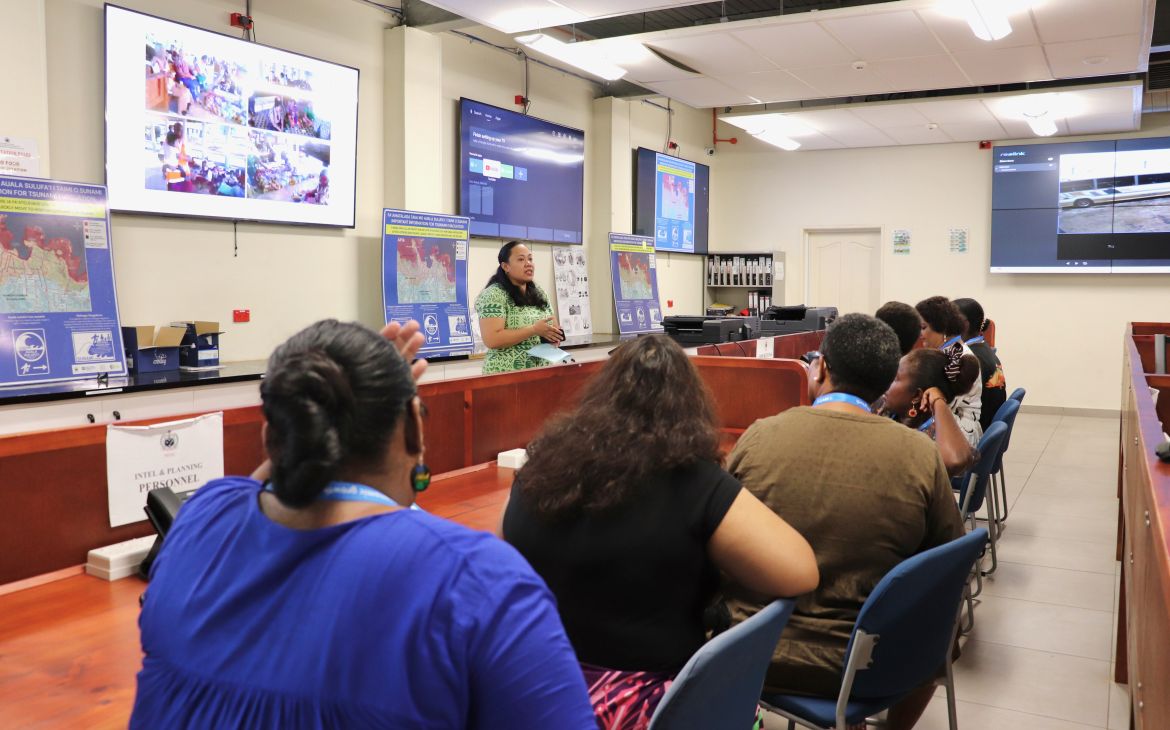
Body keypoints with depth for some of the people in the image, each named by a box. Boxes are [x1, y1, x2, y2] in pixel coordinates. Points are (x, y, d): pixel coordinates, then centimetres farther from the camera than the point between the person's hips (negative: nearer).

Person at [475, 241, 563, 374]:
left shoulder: (539, 293, 10)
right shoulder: (494, 294, -11)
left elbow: (553, 326, 17)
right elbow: (491, 340, -20)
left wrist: (554, 335, -6)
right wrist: (534, 330, -22)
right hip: (507, 374, -6)